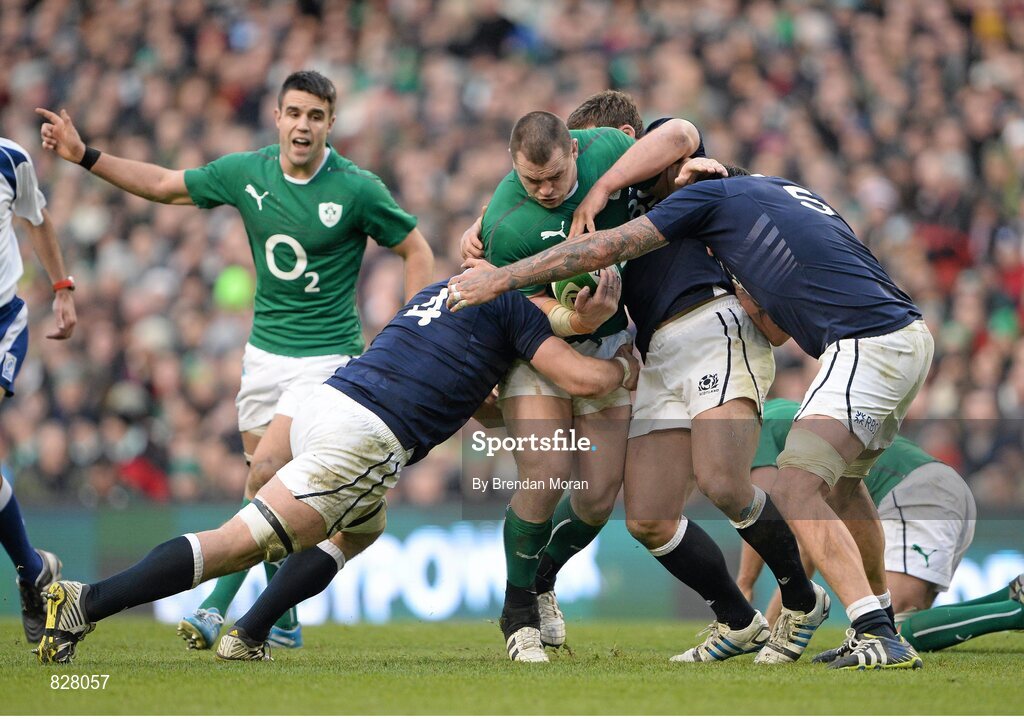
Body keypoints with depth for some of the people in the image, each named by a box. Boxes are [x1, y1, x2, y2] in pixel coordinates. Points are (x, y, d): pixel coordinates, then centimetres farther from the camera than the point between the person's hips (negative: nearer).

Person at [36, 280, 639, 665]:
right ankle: (87, 604, -21)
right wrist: (625, 368, 21)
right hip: (363, 438, -9)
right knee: (241, 545, -12)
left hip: (325, 402, 9)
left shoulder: (443, 289, 31)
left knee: (362, 525, 33)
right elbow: (583, 379, 2)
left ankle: (246, 638, 20)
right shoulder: (512, 302, 6)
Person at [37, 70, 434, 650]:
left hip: (326, 357, -5)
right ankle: (283, 619, 21)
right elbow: (165, 185, 12)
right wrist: (84, 155, 7)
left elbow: (416, 250, -2)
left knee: (266, 471, -19)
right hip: (264, 353, 5)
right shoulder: (245, 173, -2)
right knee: (273, 489, 9)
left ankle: (218, 607, -16)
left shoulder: (357, 188, -14)